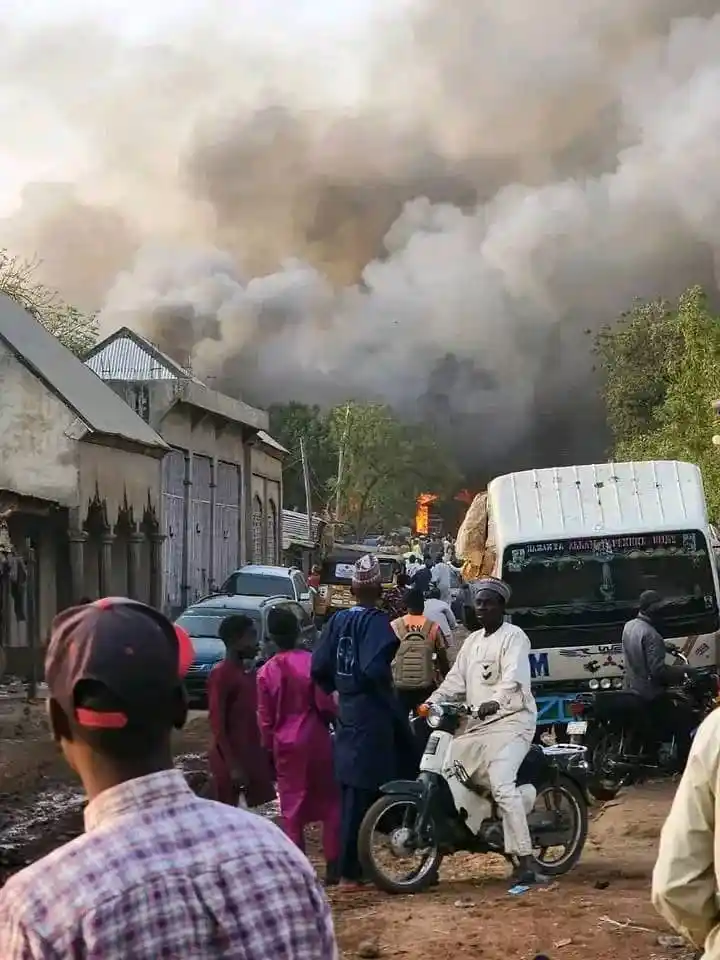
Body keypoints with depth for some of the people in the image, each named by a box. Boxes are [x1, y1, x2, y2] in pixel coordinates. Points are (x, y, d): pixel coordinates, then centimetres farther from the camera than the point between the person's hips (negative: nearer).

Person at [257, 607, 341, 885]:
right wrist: (335, 719, 10)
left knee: (292, 807, 6)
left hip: (286, 743, 1)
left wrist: (268, 749, 10)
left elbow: (265, 717, 1)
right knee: (329, 801, 9)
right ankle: (333, 865, 7)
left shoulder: (266, 672, -2)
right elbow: (325, 703, -8)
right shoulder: (311, 661, -8)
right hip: (316, 737, -1)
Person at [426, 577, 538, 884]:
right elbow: (456, 680, 16)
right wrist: (430, 704, 1)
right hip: (477, 724, 9)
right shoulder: (472, 641, 20)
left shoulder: (514, 637, -5)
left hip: (511, 720, -9)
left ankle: (525, 859, -24)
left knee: (501, 785, -24)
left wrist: (495, 701, -40)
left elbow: (514, 677, -22)